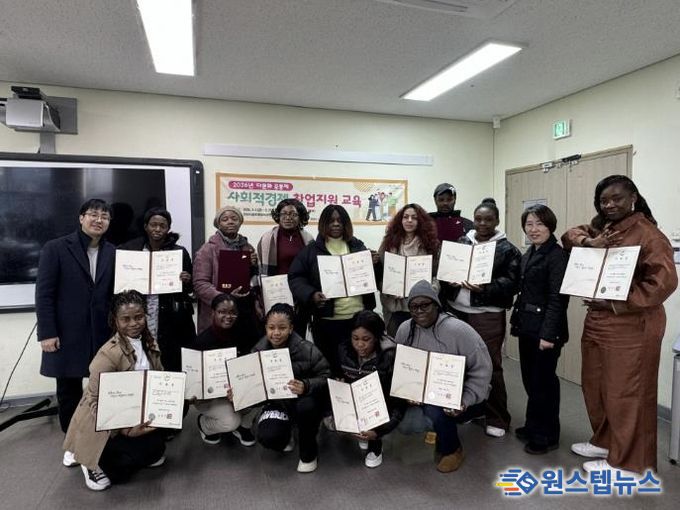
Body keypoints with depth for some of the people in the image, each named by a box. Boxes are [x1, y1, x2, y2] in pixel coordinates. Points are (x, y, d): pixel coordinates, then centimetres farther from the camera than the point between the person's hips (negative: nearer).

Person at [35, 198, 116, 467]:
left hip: (104, 334, 2)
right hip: (67, 335, -1)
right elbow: (44, 294, -5)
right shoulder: (55, 248, -2)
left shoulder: (113, 253, 5)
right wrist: (47, 333, -10)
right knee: (68, 392, 11)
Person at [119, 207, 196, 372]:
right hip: (137, 321, 1)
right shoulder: (128, 249, 7)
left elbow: (190, 289, 11)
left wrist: (186, 281, -9)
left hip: (170, 325, 0)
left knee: (171, 369, -3)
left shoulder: (180, 252, 6)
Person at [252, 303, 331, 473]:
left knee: (305, 406, -37)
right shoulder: (259, 351, -11)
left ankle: (309, 454, -5)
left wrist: (306, 386, -37)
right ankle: (286, 433, 18)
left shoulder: (306, 349, -23)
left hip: (304, 399, -2)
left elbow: (326, 376, -18)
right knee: (267, 438, -24)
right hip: (277, 402, 2)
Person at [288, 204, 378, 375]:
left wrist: (376, 264, -5)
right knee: (330, 365, 6)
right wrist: (311, 295, -17)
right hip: (327, 320, -2)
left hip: (359, 317, 2)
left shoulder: (358, 246, 11)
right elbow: (295, 277, 0)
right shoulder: (311, 250, 3)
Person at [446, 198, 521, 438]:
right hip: (457, 310, 5)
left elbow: (512, 282, -9)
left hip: (487, 314, -4)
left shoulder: (507, 249, -2)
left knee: (489, 365, 1)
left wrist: (485, 288, -23)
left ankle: (497, 419, 17)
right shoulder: (461, 242, 12)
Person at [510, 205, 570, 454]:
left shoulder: (558, 255, -13)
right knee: (530, 379, 17)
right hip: (527, 327, 8)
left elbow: (558, 298, -19)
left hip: (545, 329, -8)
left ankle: (547, 435, 20)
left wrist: (548, 333, -23)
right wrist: (517, 319, 13)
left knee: (544, 381, 3)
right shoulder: (529, 254, 13)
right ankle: (534, 426, 33)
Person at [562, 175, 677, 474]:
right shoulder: (600, 228, 10)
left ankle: (626, 462, 21)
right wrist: (589, 242, -11)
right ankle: (604, 441, 39)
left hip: (630, 327, -8)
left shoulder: (647, 234, -15)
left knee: (625, 393, 4)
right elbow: (570, 235, 11)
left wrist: (615, 304, -21)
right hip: (596, 322, 8)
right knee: (594, 385, 19)